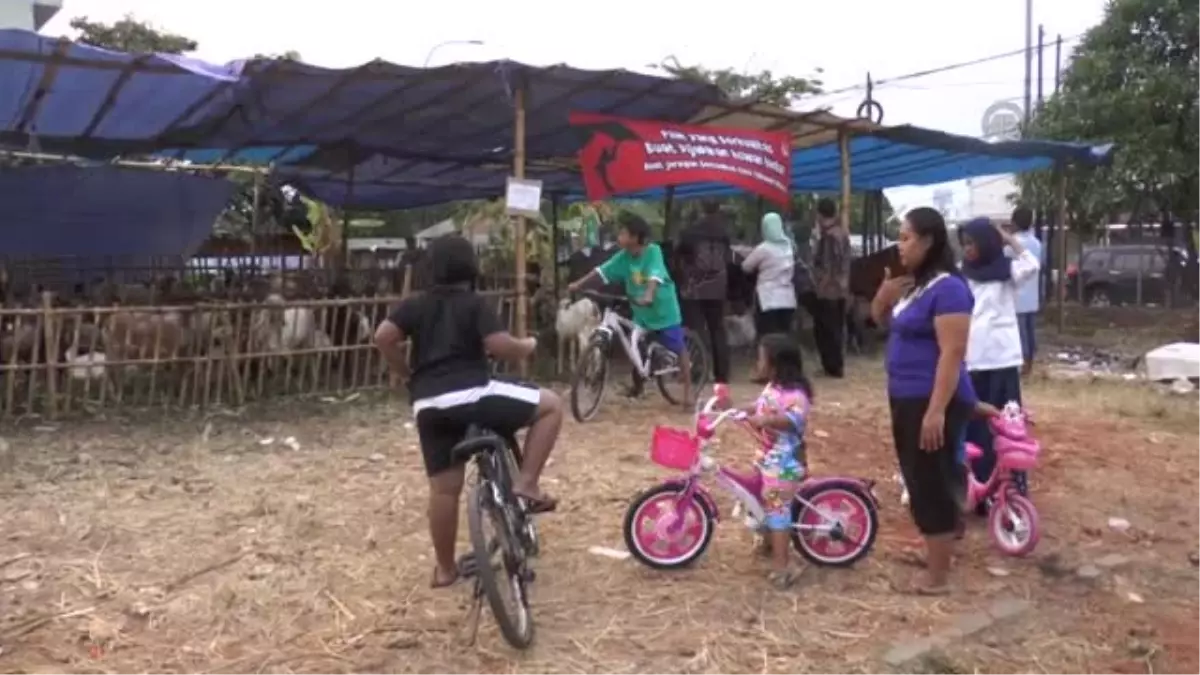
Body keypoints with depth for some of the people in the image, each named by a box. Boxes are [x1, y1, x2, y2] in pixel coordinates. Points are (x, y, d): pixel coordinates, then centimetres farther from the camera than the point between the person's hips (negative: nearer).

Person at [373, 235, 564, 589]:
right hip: (471, 395, -6)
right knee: (551, 405, 6)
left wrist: (402, 371, 18)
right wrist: (527, 346, 8)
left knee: (444, 487, 15)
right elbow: (500, 346, -12)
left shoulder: (417, 304, 15)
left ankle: (445, 569, 25)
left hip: (427, 405, 6)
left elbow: (383, 337, 3)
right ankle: (526, 484, -1)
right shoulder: (476, 304, 2)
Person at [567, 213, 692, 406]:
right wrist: (578, 284, -10)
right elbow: (602, 270, -4)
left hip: (663, 309, -5)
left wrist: (648, 296, -52)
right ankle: (637, 387, 31)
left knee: (679, 349, 2)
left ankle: (688, 390, 12)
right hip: (641, 312, 5)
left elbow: (655, 276, -36)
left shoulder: (653, 251, -21)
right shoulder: (624, 256, -6)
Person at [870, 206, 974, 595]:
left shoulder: (947, 288, -18)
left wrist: (937, 410, -27)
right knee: (917, 480, 18)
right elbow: (880, 321, 24)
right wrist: (883, 295, 1)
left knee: (932, 483, -2)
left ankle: (938, 577, 8)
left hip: (931, 402, -10)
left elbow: (952, 353, -23)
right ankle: (936, 552, 33)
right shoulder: (913, 285, 11)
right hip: (906, 397, 10)